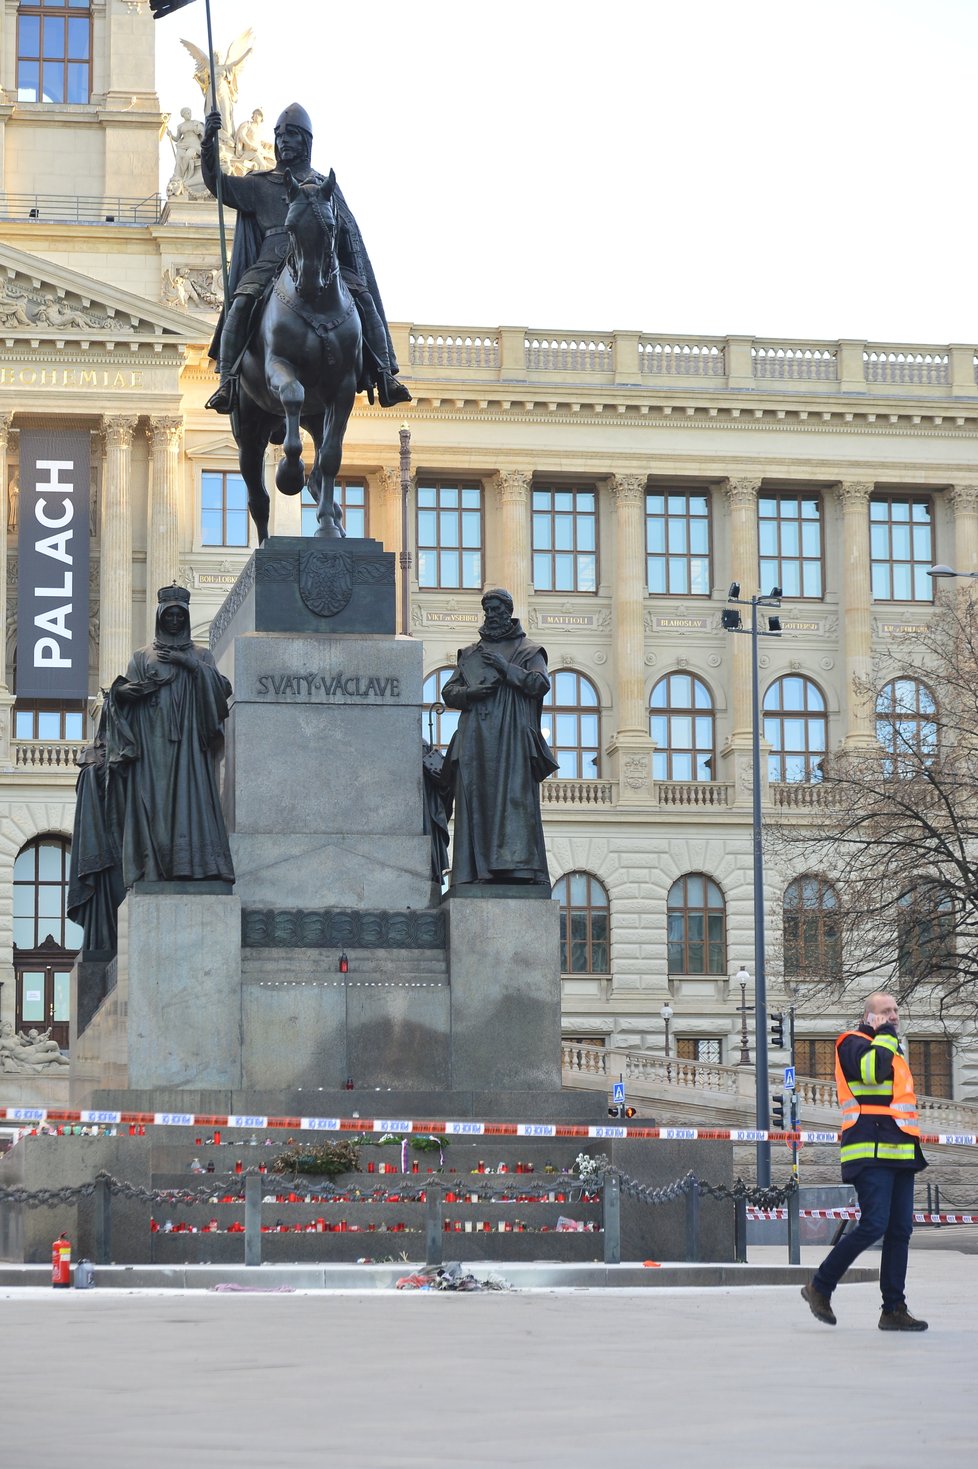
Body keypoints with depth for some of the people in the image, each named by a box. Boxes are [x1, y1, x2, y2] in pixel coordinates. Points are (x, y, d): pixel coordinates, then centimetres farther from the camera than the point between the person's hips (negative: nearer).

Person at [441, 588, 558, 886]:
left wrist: (505, 667, -8)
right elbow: (448, 692, 16)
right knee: (474, 801, -7)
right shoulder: (469, 653, 23)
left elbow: (541, 683, -4)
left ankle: (516, 865, -24)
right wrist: (471, 692, -5)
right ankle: (478, 870, -11)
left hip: (512, 738, -3)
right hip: (475, 739, 3)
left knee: (514, 796, -15)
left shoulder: (527, 650, 13)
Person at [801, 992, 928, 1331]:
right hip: (870, 1151, -9)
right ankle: (820, 1286, -2)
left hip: (899, 1153, 9)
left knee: (900, 1230, 3)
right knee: (874, 1225, -16)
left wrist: (914, 1147, 26)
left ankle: (894, 1309, 4)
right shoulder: (853, 1043, -3)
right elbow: (873, 1069, -25)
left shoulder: (891, 1049, 25)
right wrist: (885, 1034, -11)